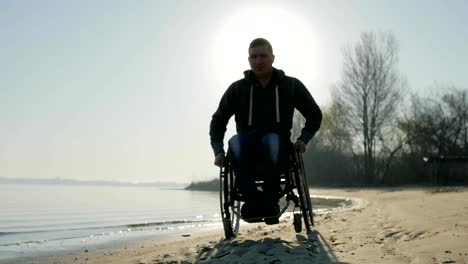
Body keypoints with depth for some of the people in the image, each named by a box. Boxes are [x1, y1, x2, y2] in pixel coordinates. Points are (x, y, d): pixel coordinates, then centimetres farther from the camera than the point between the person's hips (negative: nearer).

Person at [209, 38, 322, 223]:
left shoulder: (291, 85, 8)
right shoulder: (238, 88, 8)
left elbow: (315, 115, 16)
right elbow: (218, 120, 12)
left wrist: (304, 138, -1)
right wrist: (218, 150, -3)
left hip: (277, 146, -1)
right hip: (247, 148, 1)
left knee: (271, 139, -37)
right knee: (235, 142, -34)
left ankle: (270, 201, -31)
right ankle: (254, 200, -36)